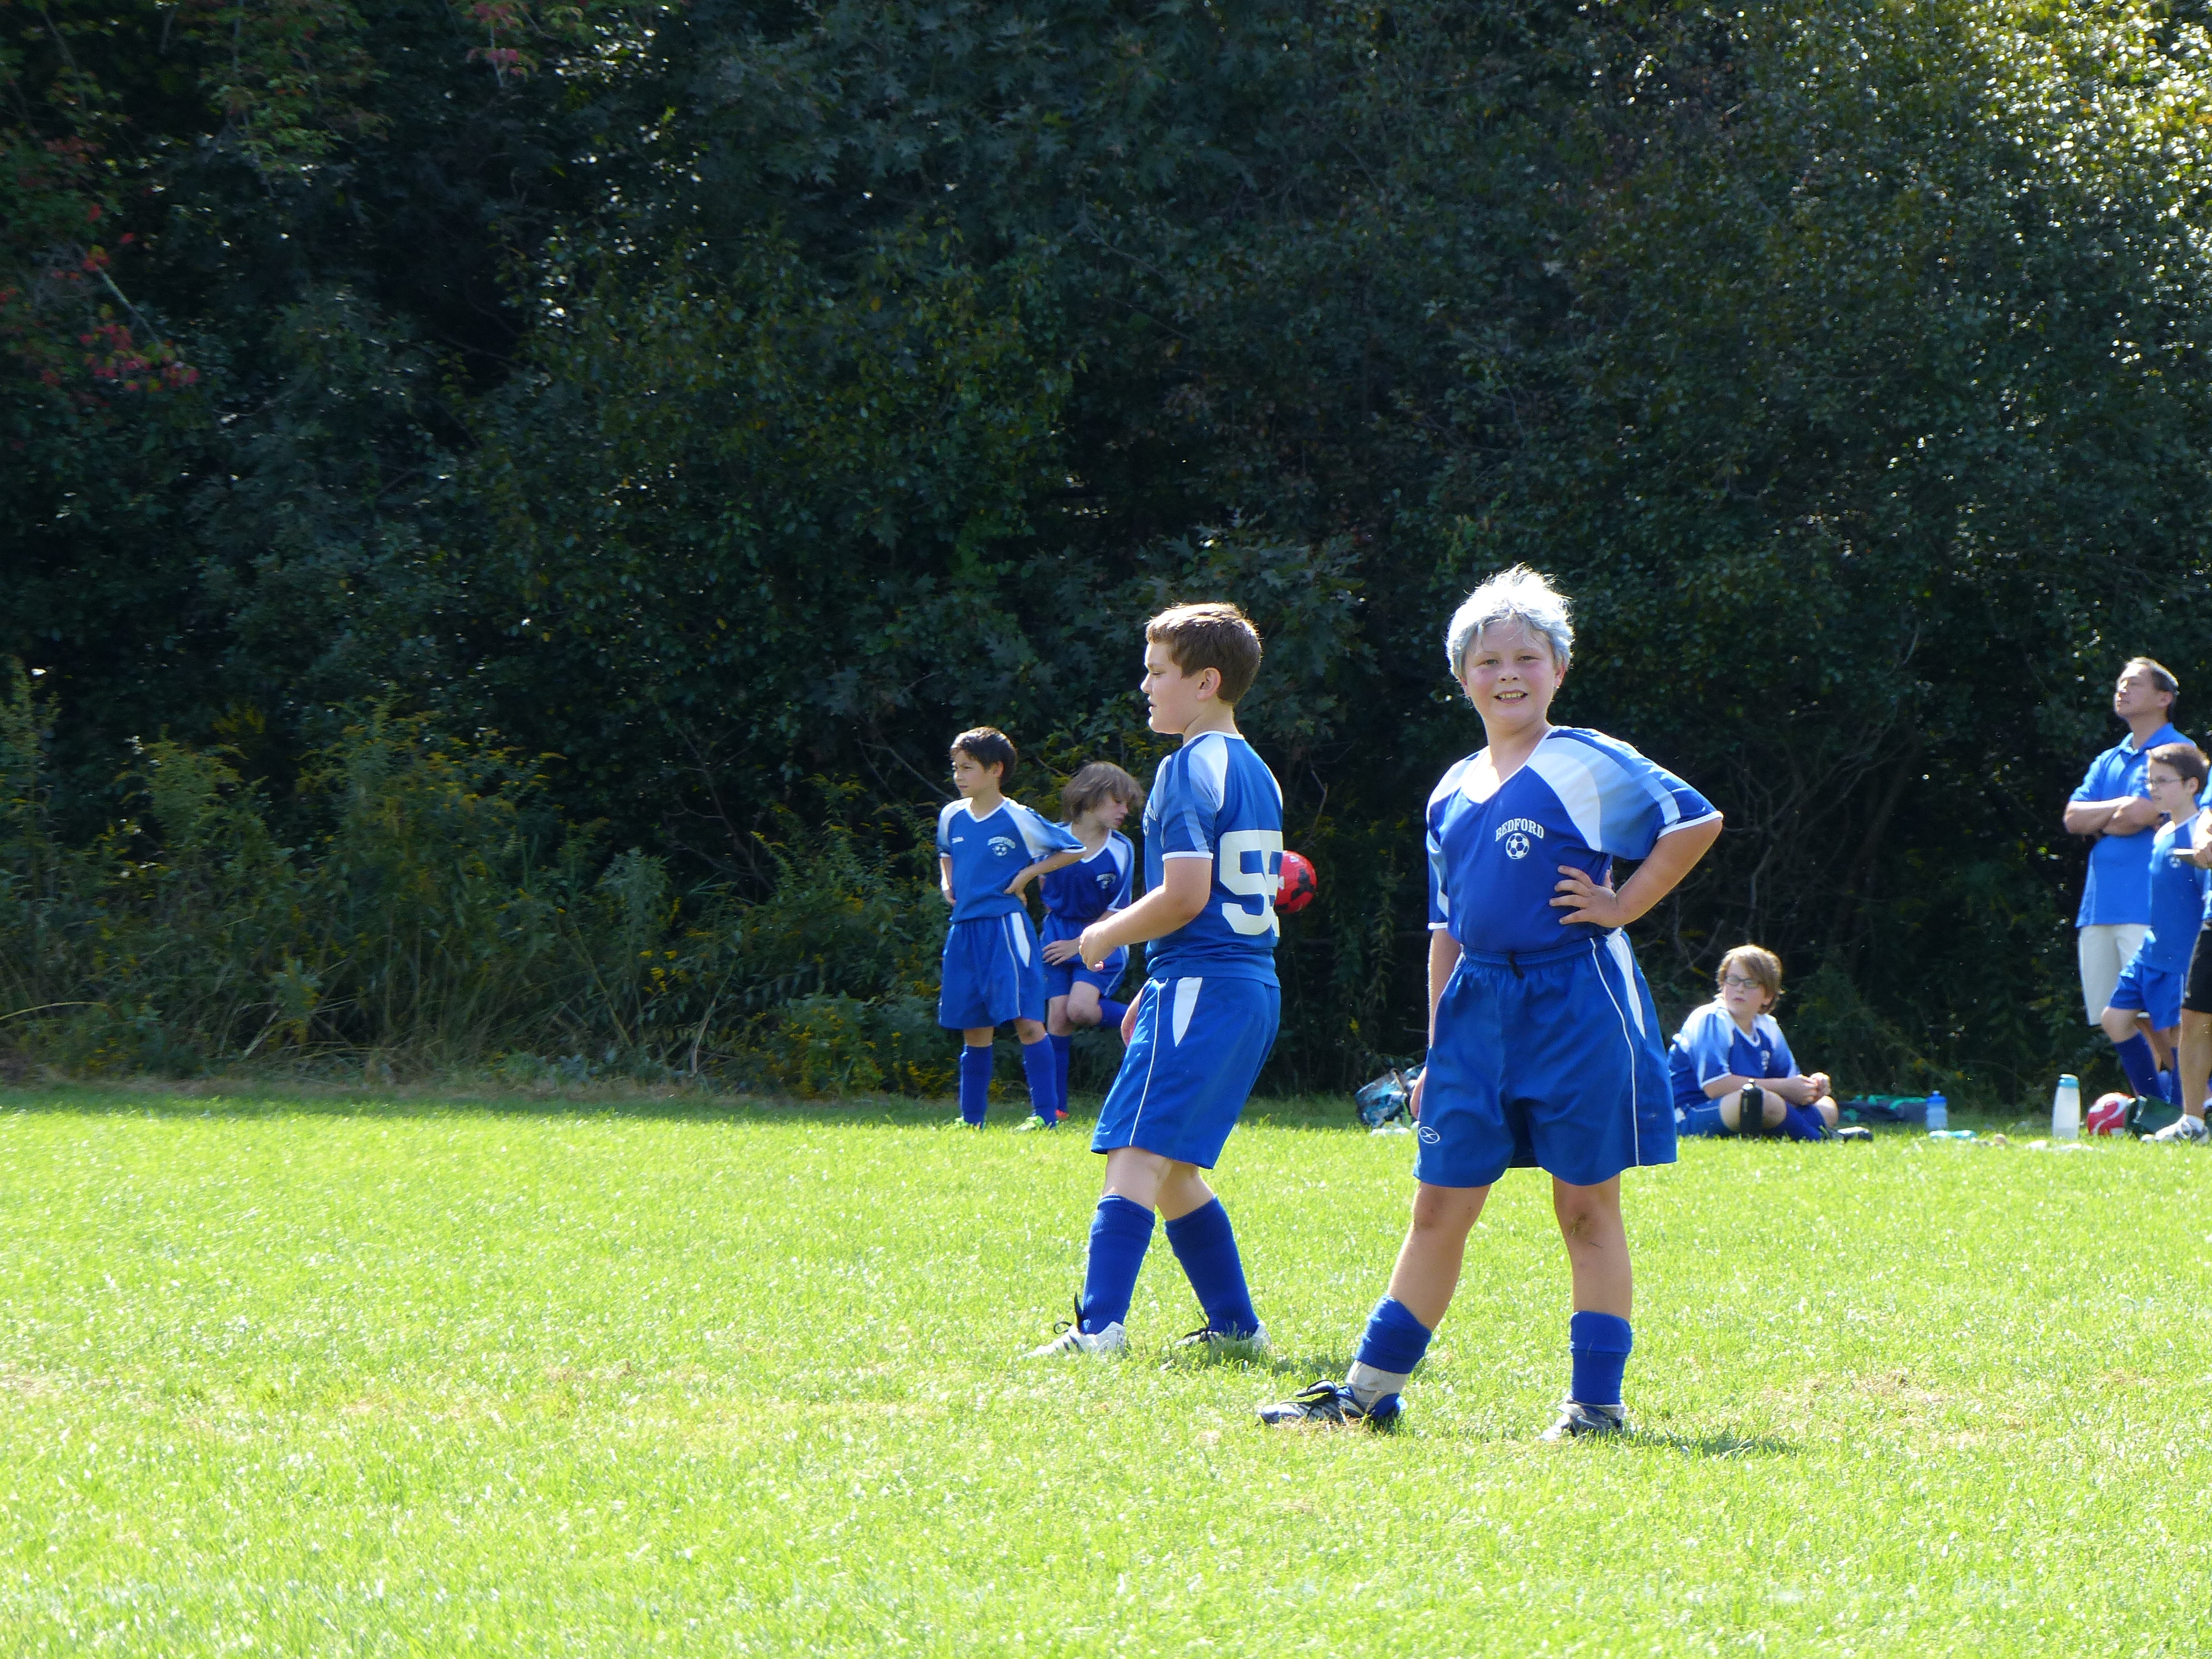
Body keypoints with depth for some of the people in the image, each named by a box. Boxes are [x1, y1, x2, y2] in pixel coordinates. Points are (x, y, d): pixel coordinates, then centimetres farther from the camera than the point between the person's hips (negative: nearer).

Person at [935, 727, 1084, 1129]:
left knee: (1027, 1021, -11)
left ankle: (1044, 1114, -10)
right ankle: (971, 1119, 17)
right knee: (973, 1030, 11)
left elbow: (1074, 849, -1)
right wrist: (947, 882, 14)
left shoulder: (1019, 819, -7)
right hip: (964, 929, 6)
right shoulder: (951, 817, 10)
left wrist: (1030, 873, -6)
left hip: (1006, 927, -6)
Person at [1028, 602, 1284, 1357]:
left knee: (1136, 1158, -16)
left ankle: (1099, 1326, -27)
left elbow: (1186, 896, -19)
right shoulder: (1255, 772, 18)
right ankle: (1236, 1327, 18)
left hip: (1201, 987, -10)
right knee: (1171, 1172, 17)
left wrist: (1106, 936, -3)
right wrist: (1154, 990, 26)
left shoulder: (1188, 770, -10)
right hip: (1252, 988, 10)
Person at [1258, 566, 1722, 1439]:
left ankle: (1597, 1401, 5)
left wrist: (1624, 905, -9)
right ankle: (1370, 1391, 10)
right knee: (1439, 1206, 6)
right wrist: (1435, 1053, 16)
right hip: (1478, 1009, 5)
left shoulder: (1592, 766, -4)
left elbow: (1697, 821, -9)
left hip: (1576, 1004, -5)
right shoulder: (1454, 792, 14)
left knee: (1587, 1207, 0)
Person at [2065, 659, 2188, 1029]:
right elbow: (2073, 818, 10)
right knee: (2111, 1022, 5)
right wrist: (2123, 806, -3)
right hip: (2099, 908, 7)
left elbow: (2137, 817, -13)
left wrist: (2098, 823, 5)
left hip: (2147, 911, -7)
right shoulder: (2107, 762, 23)